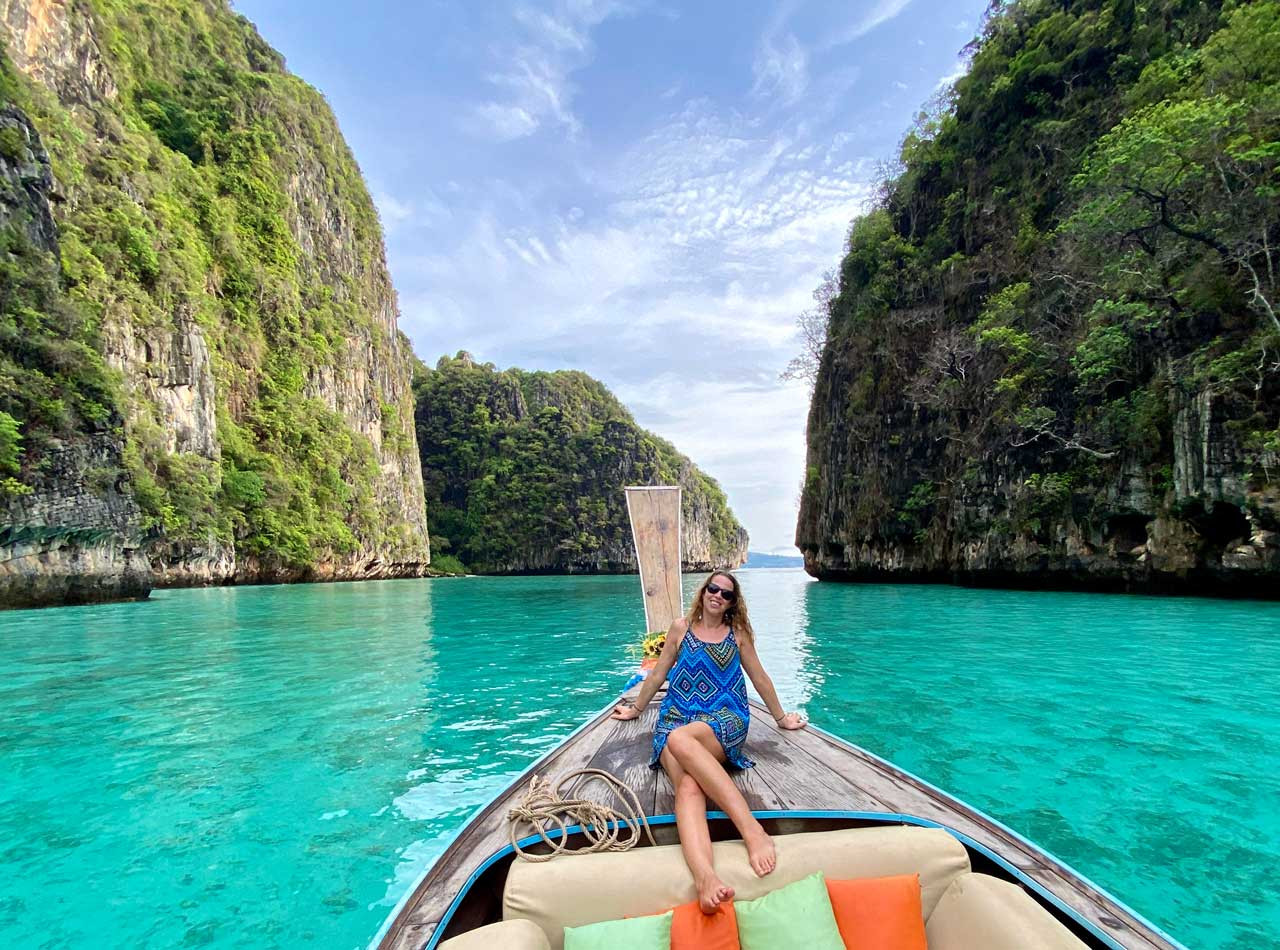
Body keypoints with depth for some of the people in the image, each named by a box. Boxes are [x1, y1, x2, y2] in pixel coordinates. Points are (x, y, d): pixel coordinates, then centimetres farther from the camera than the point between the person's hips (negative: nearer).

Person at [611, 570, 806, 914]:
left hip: (724, 719, -1)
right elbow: (658, 674, 25)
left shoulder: (738, 633, 15)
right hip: (676, 717, 1)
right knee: (688, 787, -34)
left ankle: (752, 829, -50)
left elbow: (760, 678, 24)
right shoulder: (681, 627, 15)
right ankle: (705, 876, -60)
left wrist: (782, 718, 29)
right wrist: (635, 709, 32)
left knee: (679, 739, -40)